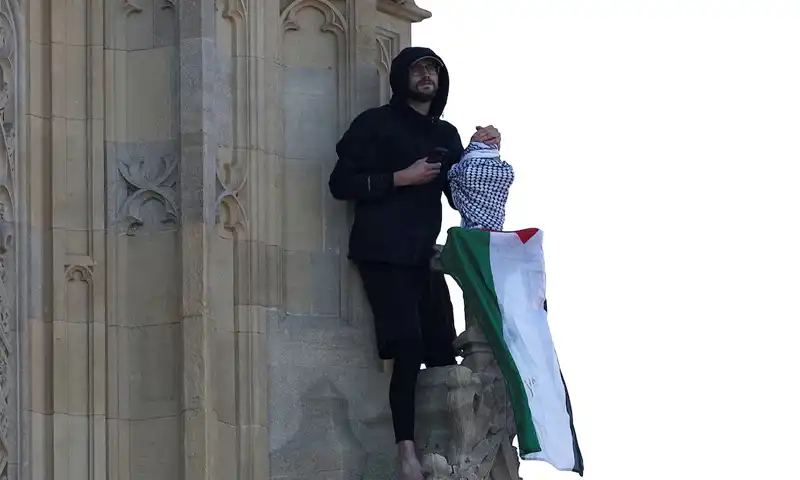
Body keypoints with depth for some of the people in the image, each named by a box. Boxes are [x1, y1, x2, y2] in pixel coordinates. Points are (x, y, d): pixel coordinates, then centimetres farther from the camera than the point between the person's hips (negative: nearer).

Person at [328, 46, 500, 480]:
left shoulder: (446, 134, 19)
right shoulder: (376, 123, 2)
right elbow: (341, 183, -6)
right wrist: (401, 178, -12)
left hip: (423, 255, 6)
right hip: (383, 253, -6)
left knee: (442, 351, -5)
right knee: (408, 349, -17)